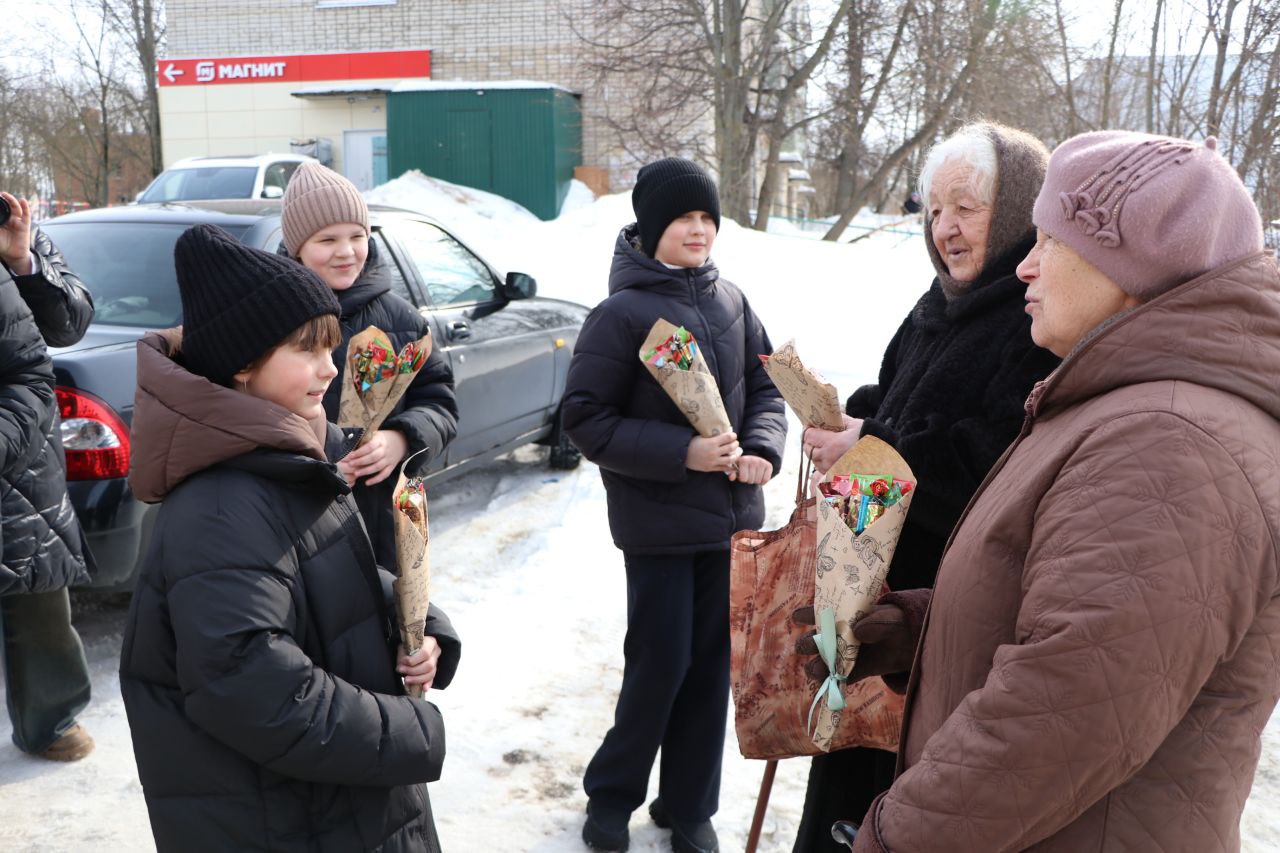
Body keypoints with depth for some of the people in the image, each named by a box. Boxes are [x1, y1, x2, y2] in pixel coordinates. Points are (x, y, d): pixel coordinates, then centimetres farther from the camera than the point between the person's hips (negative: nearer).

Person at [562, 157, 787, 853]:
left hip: (731, 515, 5)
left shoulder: (729, 301, 4)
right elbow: (585, 418, -13)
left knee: (711, 663, 13)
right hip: (658, 521, -5)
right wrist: (681, 453, -21)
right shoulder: (620, 313, -12)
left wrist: (763, 448, -7)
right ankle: (611, 794, 27)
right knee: (662, 663, 2)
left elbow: (765, 384, 13)